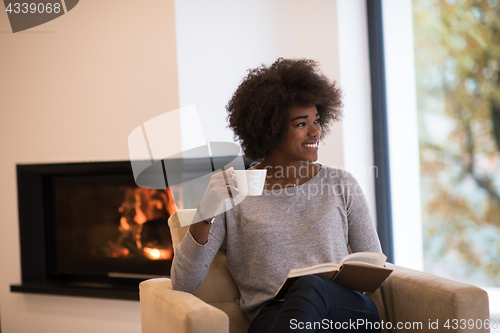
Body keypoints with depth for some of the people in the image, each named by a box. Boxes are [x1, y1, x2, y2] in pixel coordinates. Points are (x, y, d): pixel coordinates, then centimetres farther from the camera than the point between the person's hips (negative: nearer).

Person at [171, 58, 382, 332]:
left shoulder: (341, 185, 16)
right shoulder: (231, 191, 8)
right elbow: (183, 284, 0)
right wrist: (205, 216, -16)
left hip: (348, 309, 3)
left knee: (311, 285, -35)